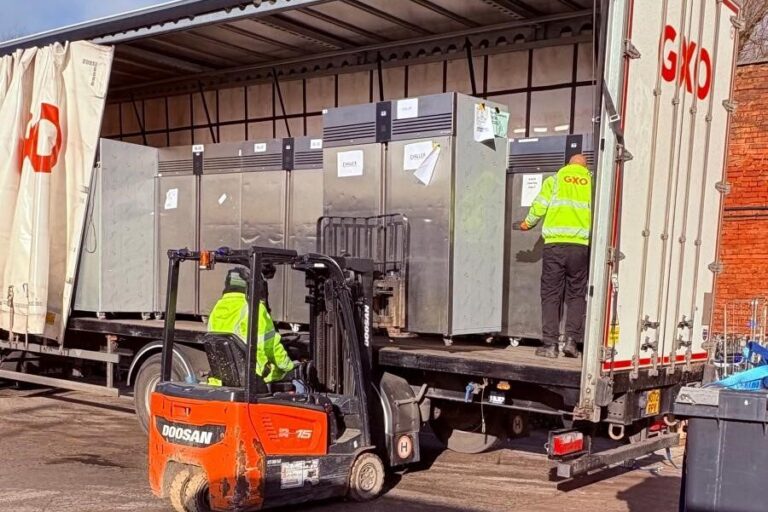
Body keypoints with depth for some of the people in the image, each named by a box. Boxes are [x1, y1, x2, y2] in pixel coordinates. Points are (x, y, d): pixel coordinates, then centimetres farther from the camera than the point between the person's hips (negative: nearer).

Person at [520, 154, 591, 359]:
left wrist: (528, 223, 20)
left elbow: (539, 206, 2)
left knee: (551, 295, 3)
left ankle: (550, 344, 1)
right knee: (576, 295, 10)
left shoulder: (554, 180, 8)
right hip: (581, 245, 1)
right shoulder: (593, 182, 11)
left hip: (554, 244, -1)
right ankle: (572, 339, 1)